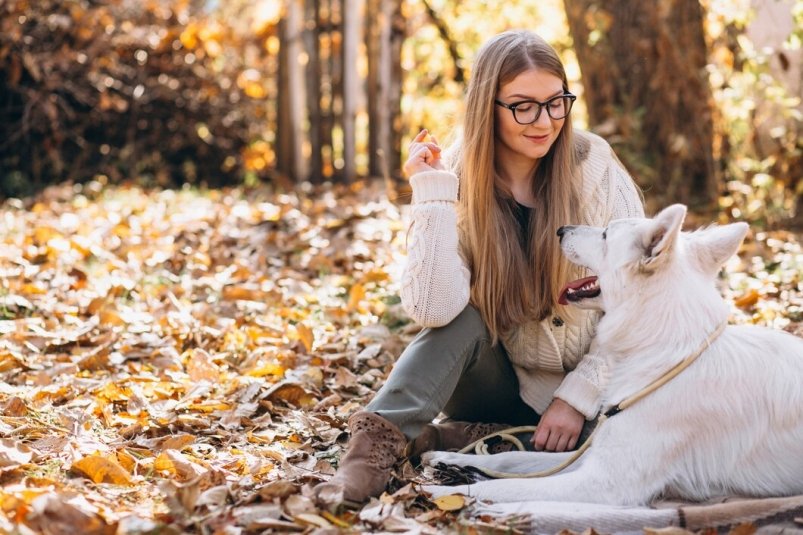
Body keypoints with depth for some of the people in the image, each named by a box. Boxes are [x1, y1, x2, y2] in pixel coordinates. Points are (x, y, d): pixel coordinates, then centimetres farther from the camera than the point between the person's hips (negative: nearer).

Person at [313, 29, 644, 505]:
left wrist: (578, 397, -16)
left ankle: (433, 439, -23)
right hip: (504, 383, 0)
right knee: (464, 318, -30)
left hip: (588, 384, 1)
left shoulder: (595, 168, -13)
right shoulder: (457, 180, -12)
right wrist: (434, 196, -28)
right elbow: (434, 311, -26)